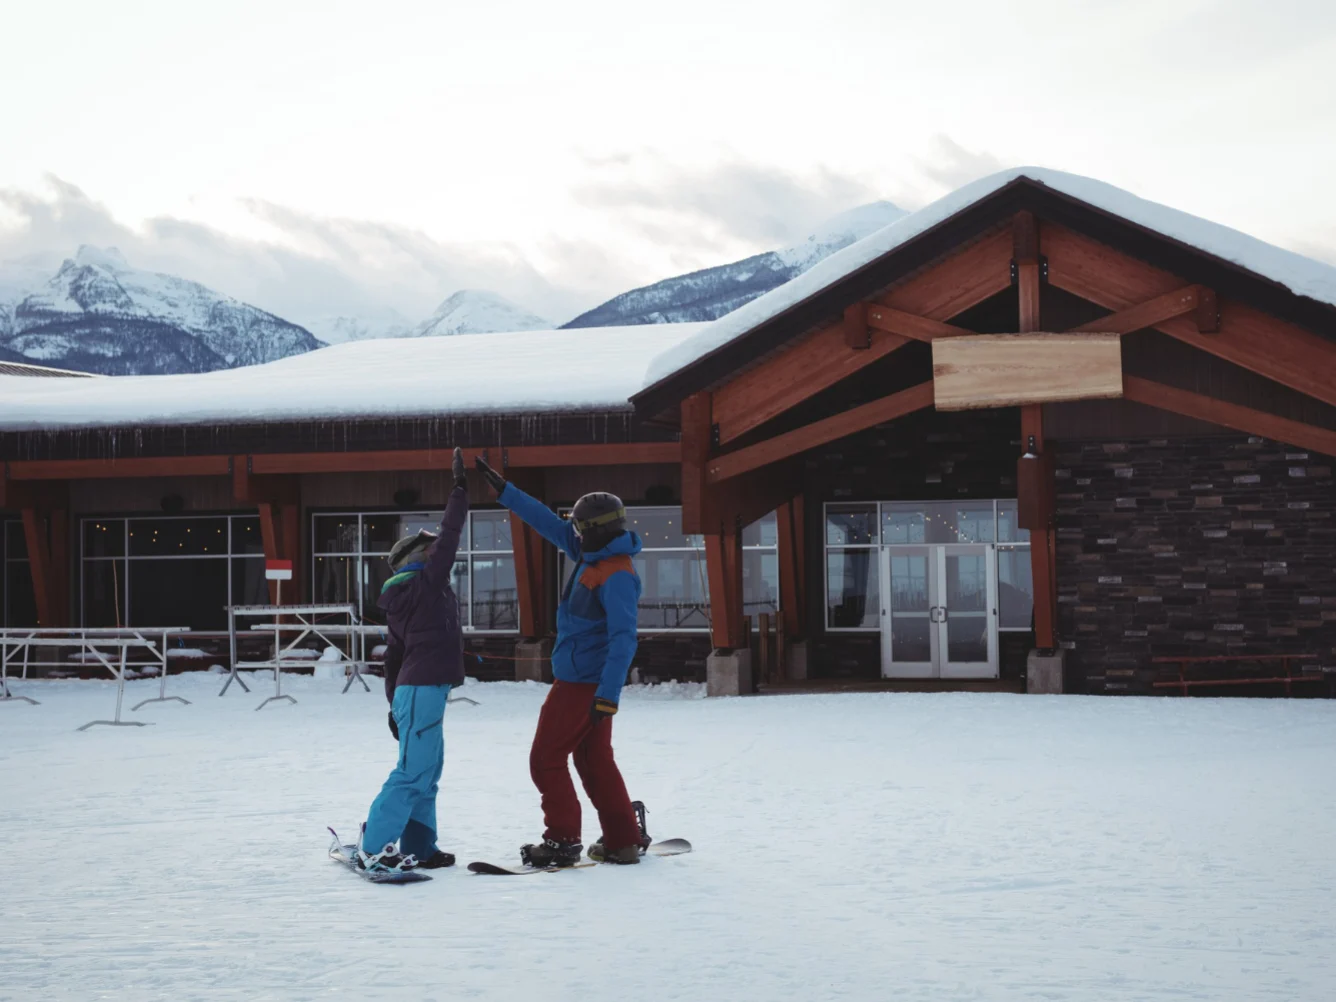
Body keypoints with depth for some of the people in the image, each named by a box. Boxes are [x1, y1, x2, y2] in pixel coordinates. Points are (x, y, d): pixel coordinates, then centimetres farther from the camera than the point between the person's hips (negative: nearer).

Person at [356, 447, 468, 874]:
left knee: (426, 773, 14)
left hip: (410, 690, 10)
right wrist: (460, 490, -8)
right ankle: (373, 848, -14)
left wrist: (395, 703, 25)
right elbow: (448, 538, -13)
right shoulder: (427, 583, -8)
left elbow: (393, 657, 19)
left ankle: (416, 847, 15)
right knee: (413, 772, -11)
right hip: (424, 690, -10)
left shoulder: (401, 599, 16)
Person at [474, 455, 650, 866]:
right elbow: (549, 523, 13)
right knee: (595, 760, 13)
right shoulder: (595, 556, 6)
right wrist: (503, 490, 14)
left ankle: (562, 841, 2)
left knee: (546, 759, -2)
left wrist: (609, 693, -33)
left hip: (581, 683, -10)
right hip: (592, 681, 10)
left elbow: (624, 638, -27)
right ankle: (624, 840, 15)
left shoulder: (616, 576, -22)